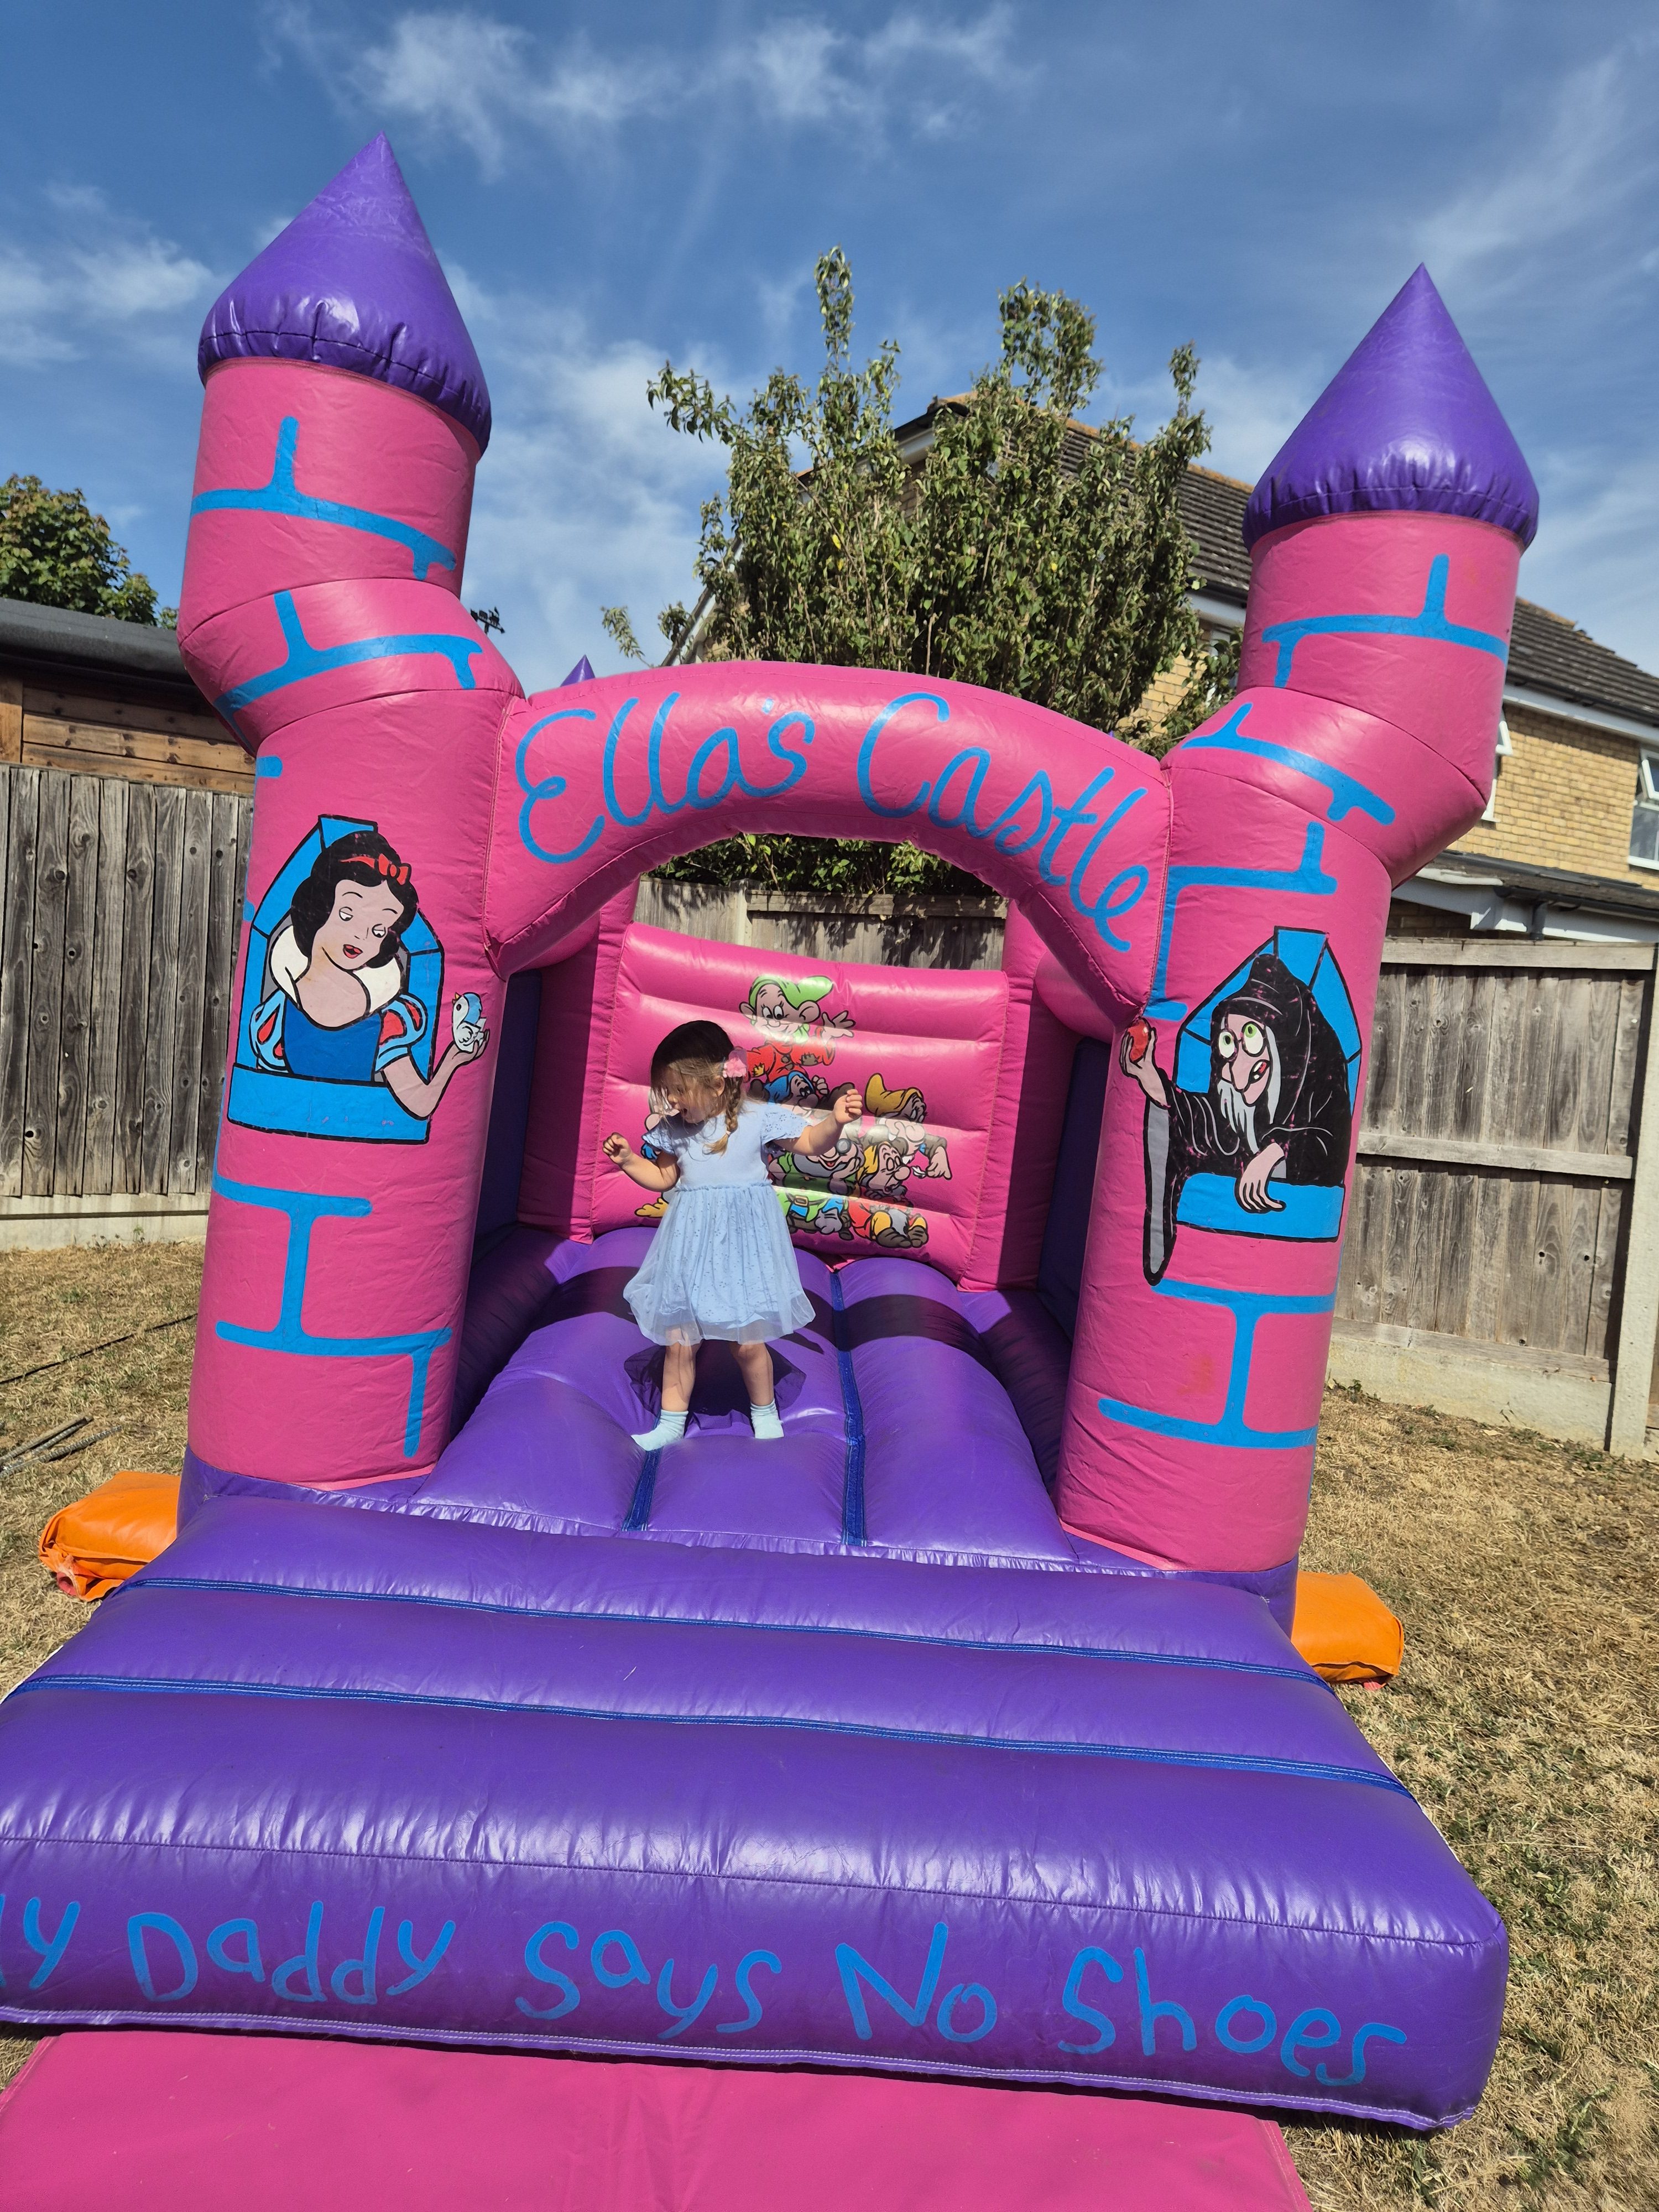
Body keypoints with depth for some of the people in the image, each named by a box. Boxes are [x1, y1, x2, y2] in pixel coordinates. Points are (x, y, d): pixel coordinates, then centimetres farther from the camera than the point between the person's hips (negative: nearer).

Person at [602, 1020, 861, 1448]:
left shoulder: (758, 1117, -10)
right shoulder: (674, 1129, 1)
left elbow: (811, 1141, -5)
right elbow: (663, 1177, 15)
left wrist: (835, 1120, -23)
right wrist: (628, 1161, 2)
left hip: (742, 1239, -3)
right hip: (691, 1243, 3)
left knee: (748, 1342, 4)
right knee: (679, 1340, 8)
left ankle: (764, 1412, 31)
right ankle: (672, 1423, 26)